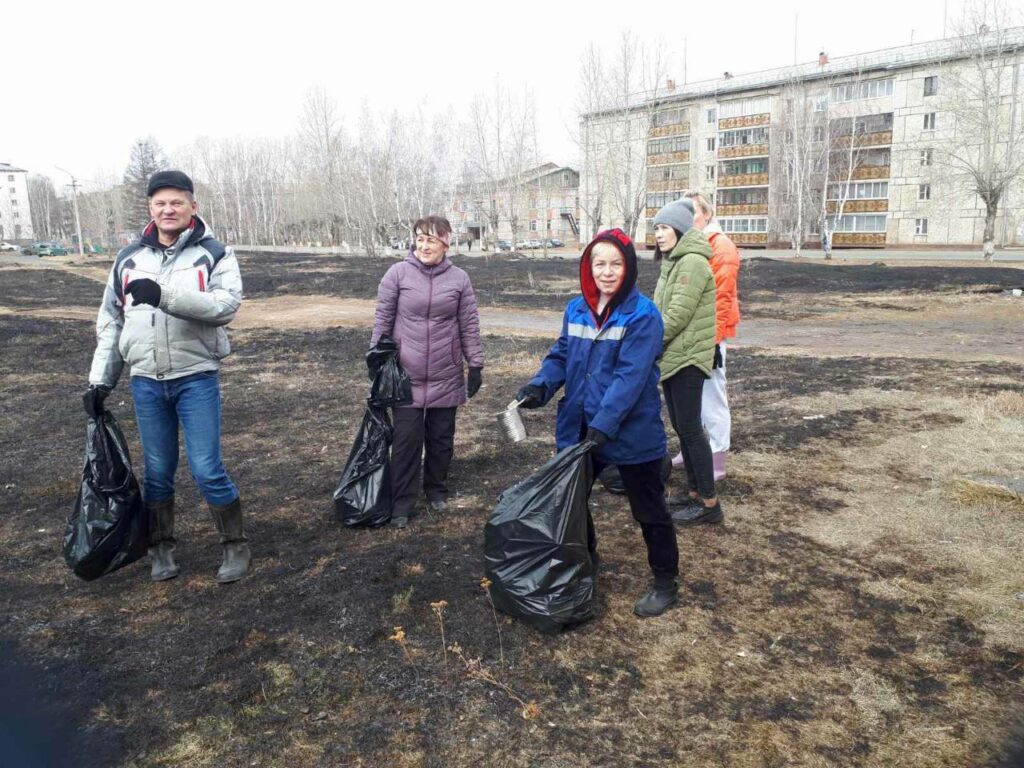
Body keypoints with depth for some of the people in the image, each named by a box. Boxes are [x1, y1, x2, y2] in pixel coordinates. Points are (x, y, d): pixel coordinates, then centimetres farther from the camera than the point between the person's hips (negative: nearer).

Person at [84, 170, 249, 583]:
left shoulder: (214, 254, -3)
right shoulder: (128, 259, 9)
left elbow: (226, 305, -21)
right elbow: (111, 321, 14)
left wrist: (165, 294, -31)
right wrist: (100, 379, 11)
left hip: (197, 379, -4)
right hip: (146, 382, 4)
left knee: (207, 471, -3)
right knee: (157, 472, 12)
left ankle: (236, 546, 16)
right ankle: (162, 548, 30)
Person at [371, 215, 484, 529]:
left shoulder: (459, 279, -1)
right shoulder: (398, 273, -5)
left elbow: (469, 325, 4)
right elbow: (382, 320, 0)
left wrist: (476, 365, 4)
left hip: (446, 377, 2)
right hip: (406, 376, -2)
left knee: (441, 438, 13)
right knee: (406, 440, 1)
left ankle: (436, 490, 33)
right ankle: (402, 503, 13)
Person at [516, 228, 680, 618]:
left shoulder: (643, 314, -17)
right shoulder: (576, 309, 4)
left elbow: (631, 375, -24)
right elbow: (561, 356, 9)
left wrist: (605, 424, -31)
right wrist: (540, 385, -11)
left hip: (631, 431, -6)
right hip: (579, 426, 6)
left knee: (648, 509, 10)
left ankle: (665, 581, 28)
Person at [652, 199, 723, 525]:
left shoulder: (693, 262, -16)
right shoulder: (674, 262, 15)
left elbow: (678, 315, -21)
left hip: (687, 358, -10)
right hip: (672, 357, 10)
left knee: (690, 429, -5)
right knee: (681, 428, 14)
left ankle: (709, 504, 3)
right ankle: (695, 492, 25)